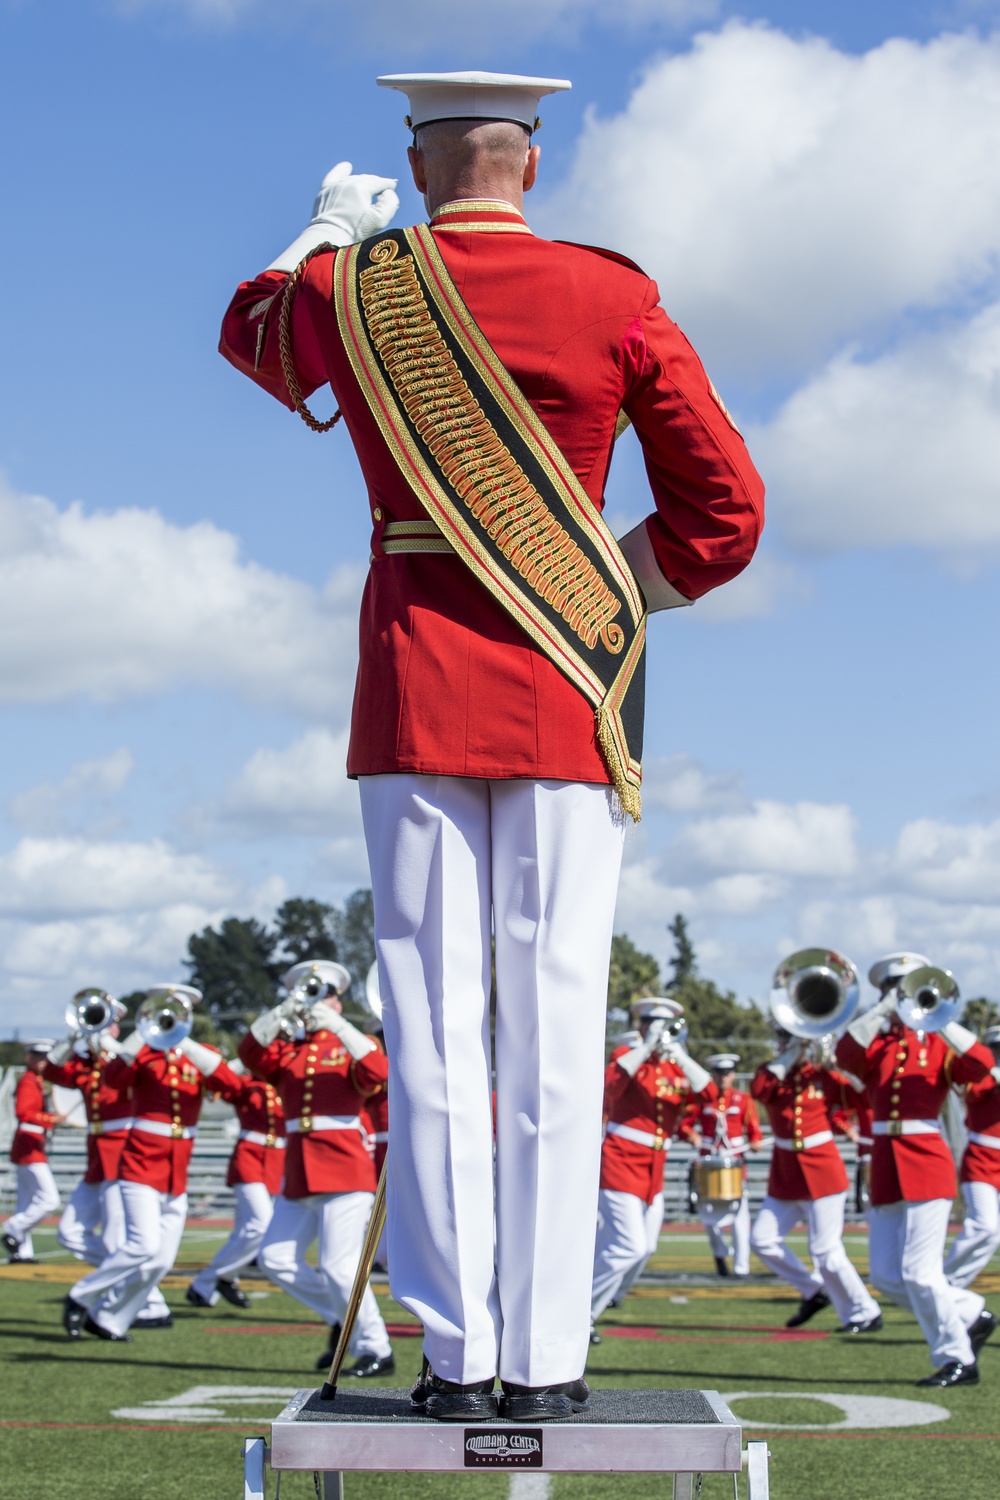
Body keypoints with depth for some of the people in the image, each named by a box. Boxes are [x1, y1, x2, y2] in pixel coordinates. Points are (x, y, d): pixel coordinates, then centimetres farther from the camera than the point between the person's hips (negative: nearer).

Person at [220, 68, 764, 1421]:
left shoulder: (350, 293, 2)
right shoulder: (616, 301, -1)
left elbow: (252, 332, 28)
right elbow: (725, 510, 1)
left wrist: (325, 233, 45)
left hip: (415, 690, 1)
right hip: (568, 699, -1)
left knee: (433, 1022, 3)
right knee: (556, 1025, 1)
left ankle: (457, 1356, 1)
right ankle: (545, 1359, 2)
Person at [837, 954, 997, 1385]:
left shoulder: (939, 1045, 5)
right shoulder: (875, 1046, 11)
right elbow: (845, 1054, -12)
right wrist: (885, 1010, -13)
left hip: (926, 1166, -5)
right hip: (886, 1167, 5)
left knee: (919, 1272, -11)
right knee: (885, 1277, 4)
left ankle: (957, 1361, 2)